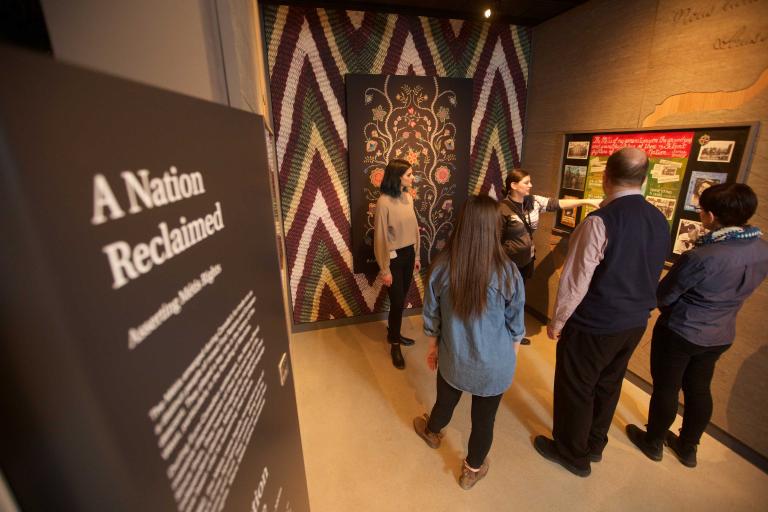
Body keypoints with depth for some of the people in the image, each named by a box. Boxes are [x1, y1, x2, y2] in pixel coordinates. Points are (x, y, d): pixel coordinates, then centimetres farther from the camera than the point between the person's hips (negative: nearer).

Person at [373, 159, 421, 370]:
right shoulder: (384, 202, -18)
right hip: (394, 257, -6)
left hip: (409, 253, 6)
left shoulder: (408, 197, 3)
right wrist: (384, 269, -14)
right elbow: (380, 238, -16)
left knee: (402, 299, 15)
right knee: (397, 301, 3)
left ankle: (394, 334, 37)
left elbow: (414, 227, 11)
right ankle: (395, 345, 22)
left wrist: (416, 255, 14)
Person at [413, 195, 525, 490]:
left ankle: (431, 432, 61)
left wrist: (432, 348, 12)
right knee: (484, 420, 22)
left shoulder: (441, 267, -18)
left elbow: (431, 318, -6)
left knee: (444, 404, 29)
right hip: (494, 365, -1)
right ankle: (472, 470, 48)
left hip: (453, 360, 2)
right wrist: (511, 357, 12)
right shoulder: (507, 272, -20)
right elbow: (515, 326, -6)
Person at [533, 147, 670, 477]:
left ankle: (572, 454, 32)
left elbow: (576, 281, -21)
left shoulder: (600, 221, -22)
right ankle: (594, 445, 44)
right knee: (608, 385, 23)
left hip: (594, 326, -7)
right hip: (636, 323, 8)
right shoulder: (660, 221, 1)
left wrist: (557, 322, -10)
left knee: (575, 388, 12)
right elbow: (651, 274, 10)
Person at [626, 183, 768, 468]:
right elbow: (733, 290, 7)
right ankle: (688, 447, 40)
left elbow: (663, 296, -18)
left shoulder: (700, 257, -30)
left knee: (665, 388, 12)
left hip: (680, 333, -6)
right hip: (721, 336, 7)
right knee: (699, 389, 22)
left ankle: (653, 442, 33)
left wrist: (673, 307, 5)